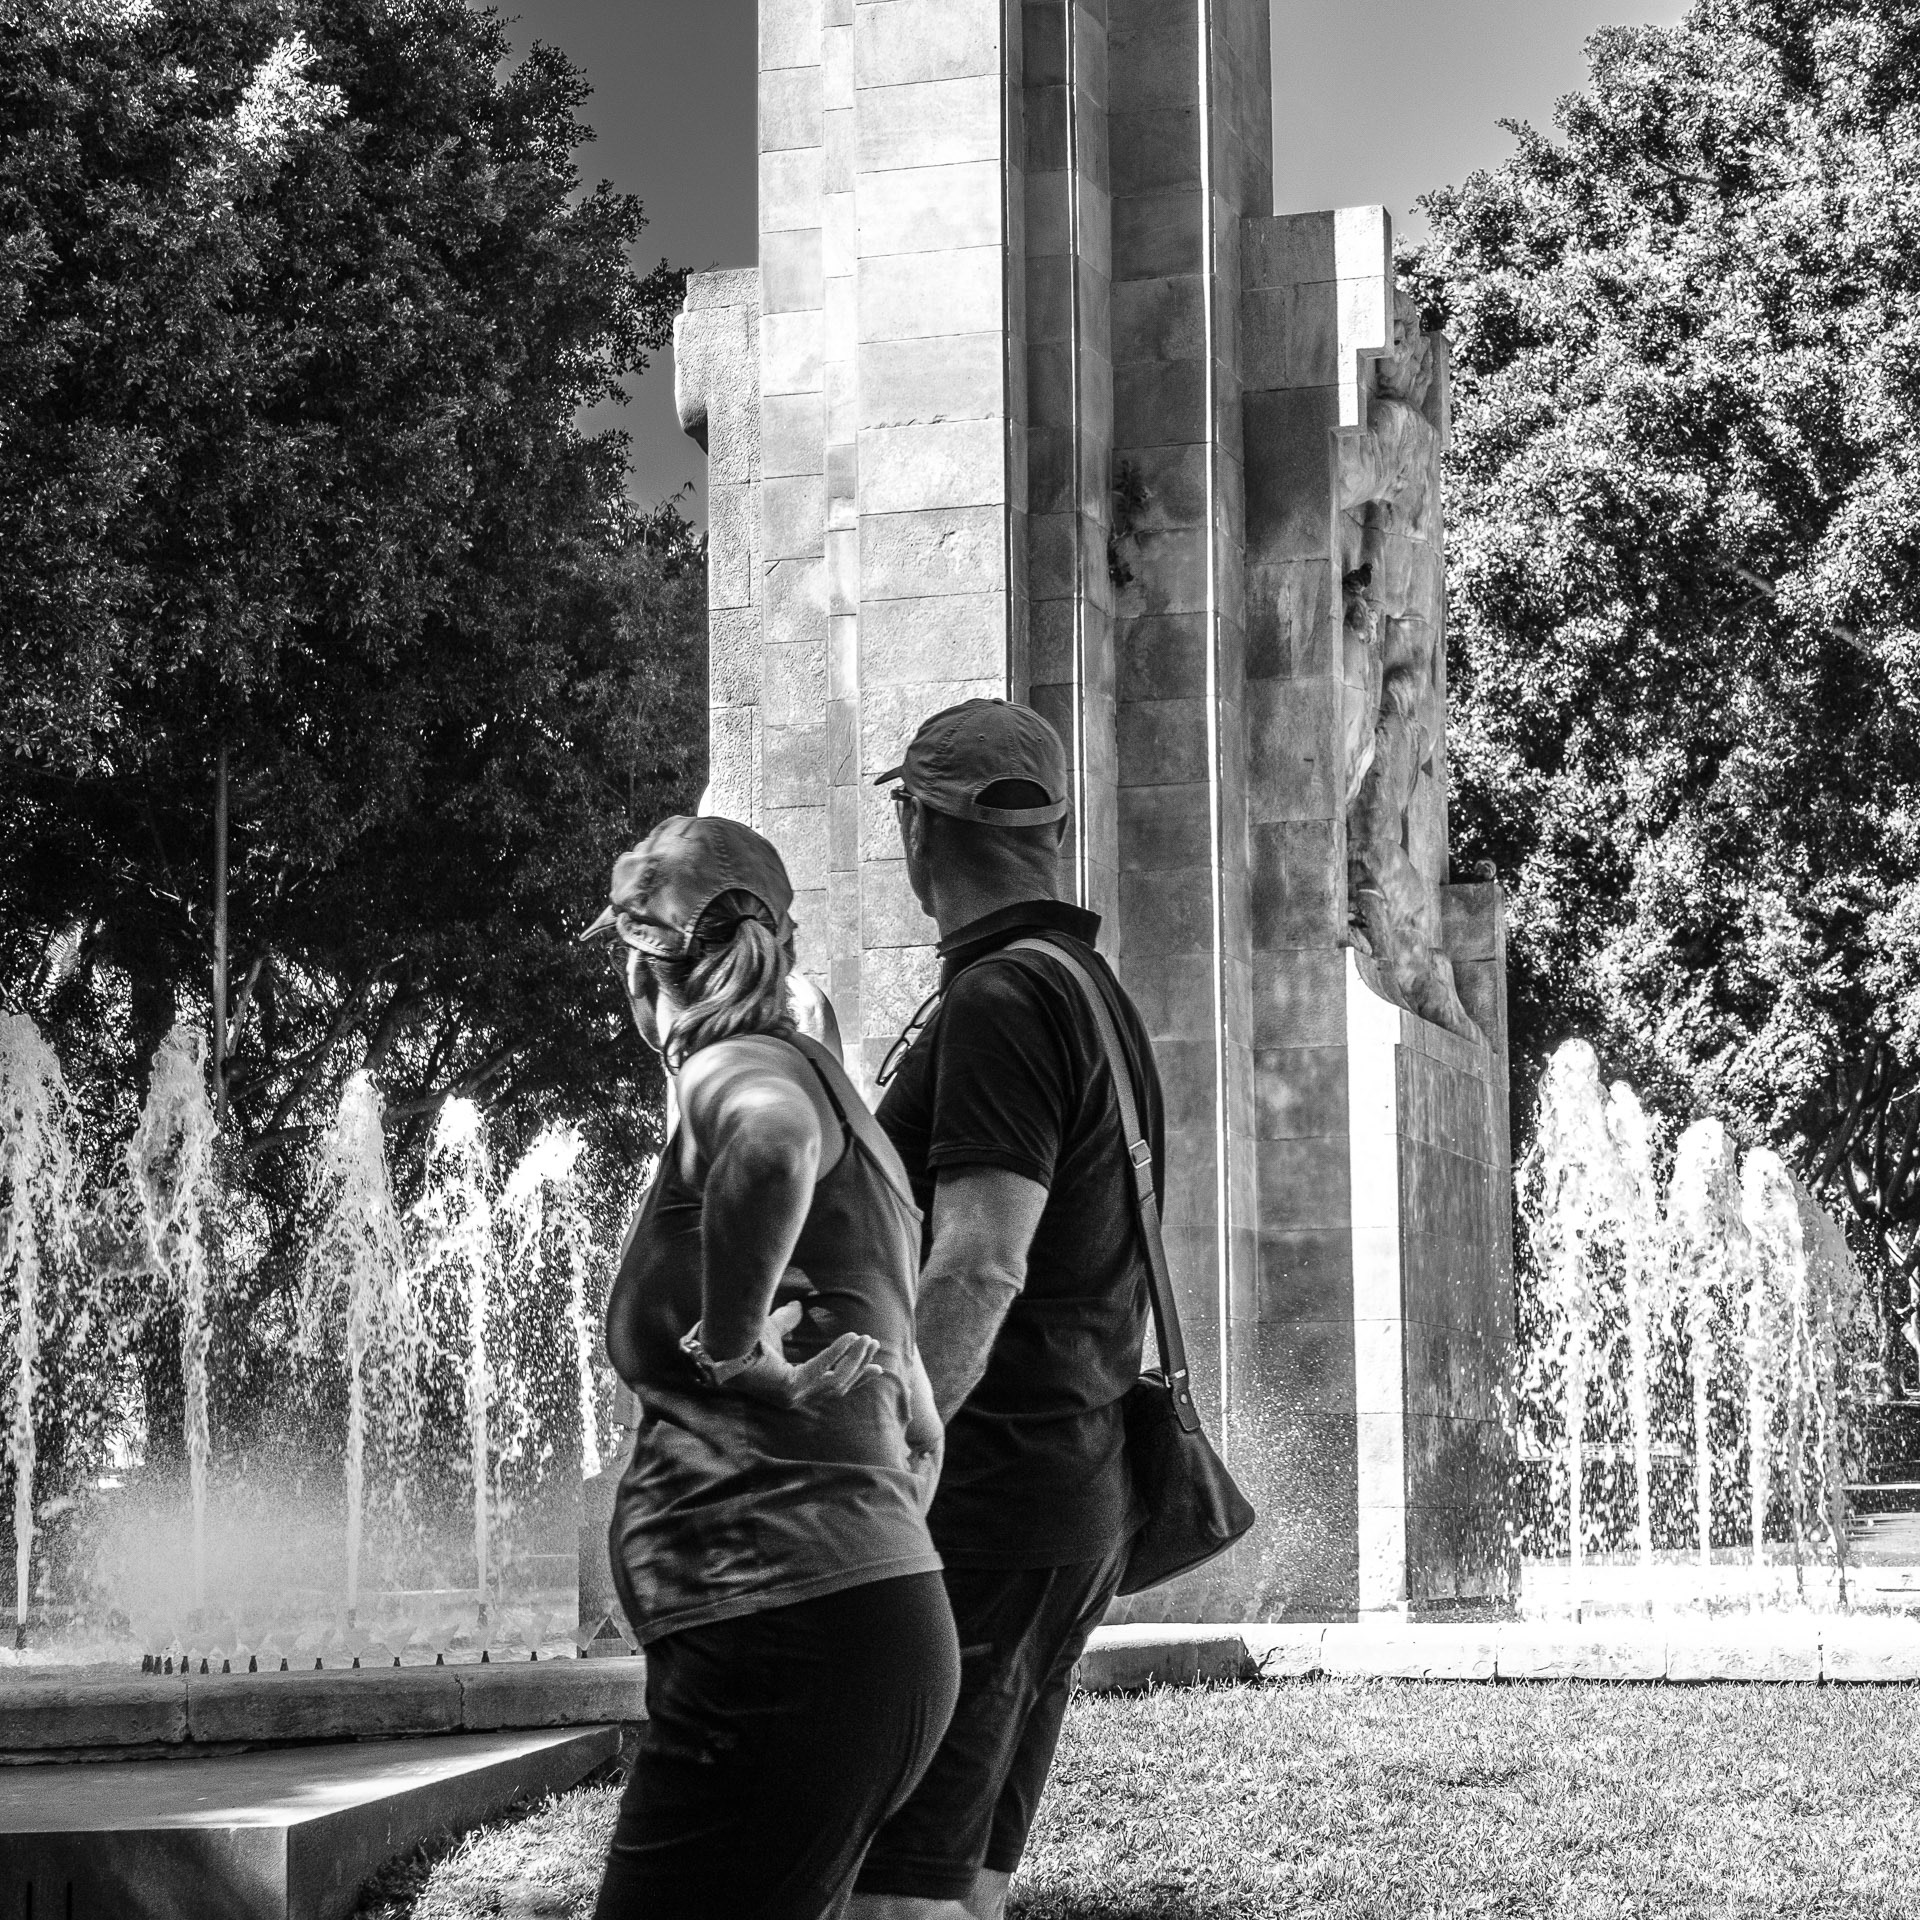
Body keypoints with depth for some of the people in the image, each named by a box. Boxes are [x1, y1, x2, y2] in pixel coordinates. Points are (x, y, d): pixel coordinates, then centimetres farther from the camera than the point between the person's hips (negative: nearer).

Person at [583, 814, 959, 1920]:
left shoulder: (740, 1070, -7)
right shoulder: (829, 1093, 22)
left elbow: (772, 1140, -36)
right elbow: (915, 1432, 27)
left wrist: (730, 1343, -23)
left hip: (785, 1640, -10)